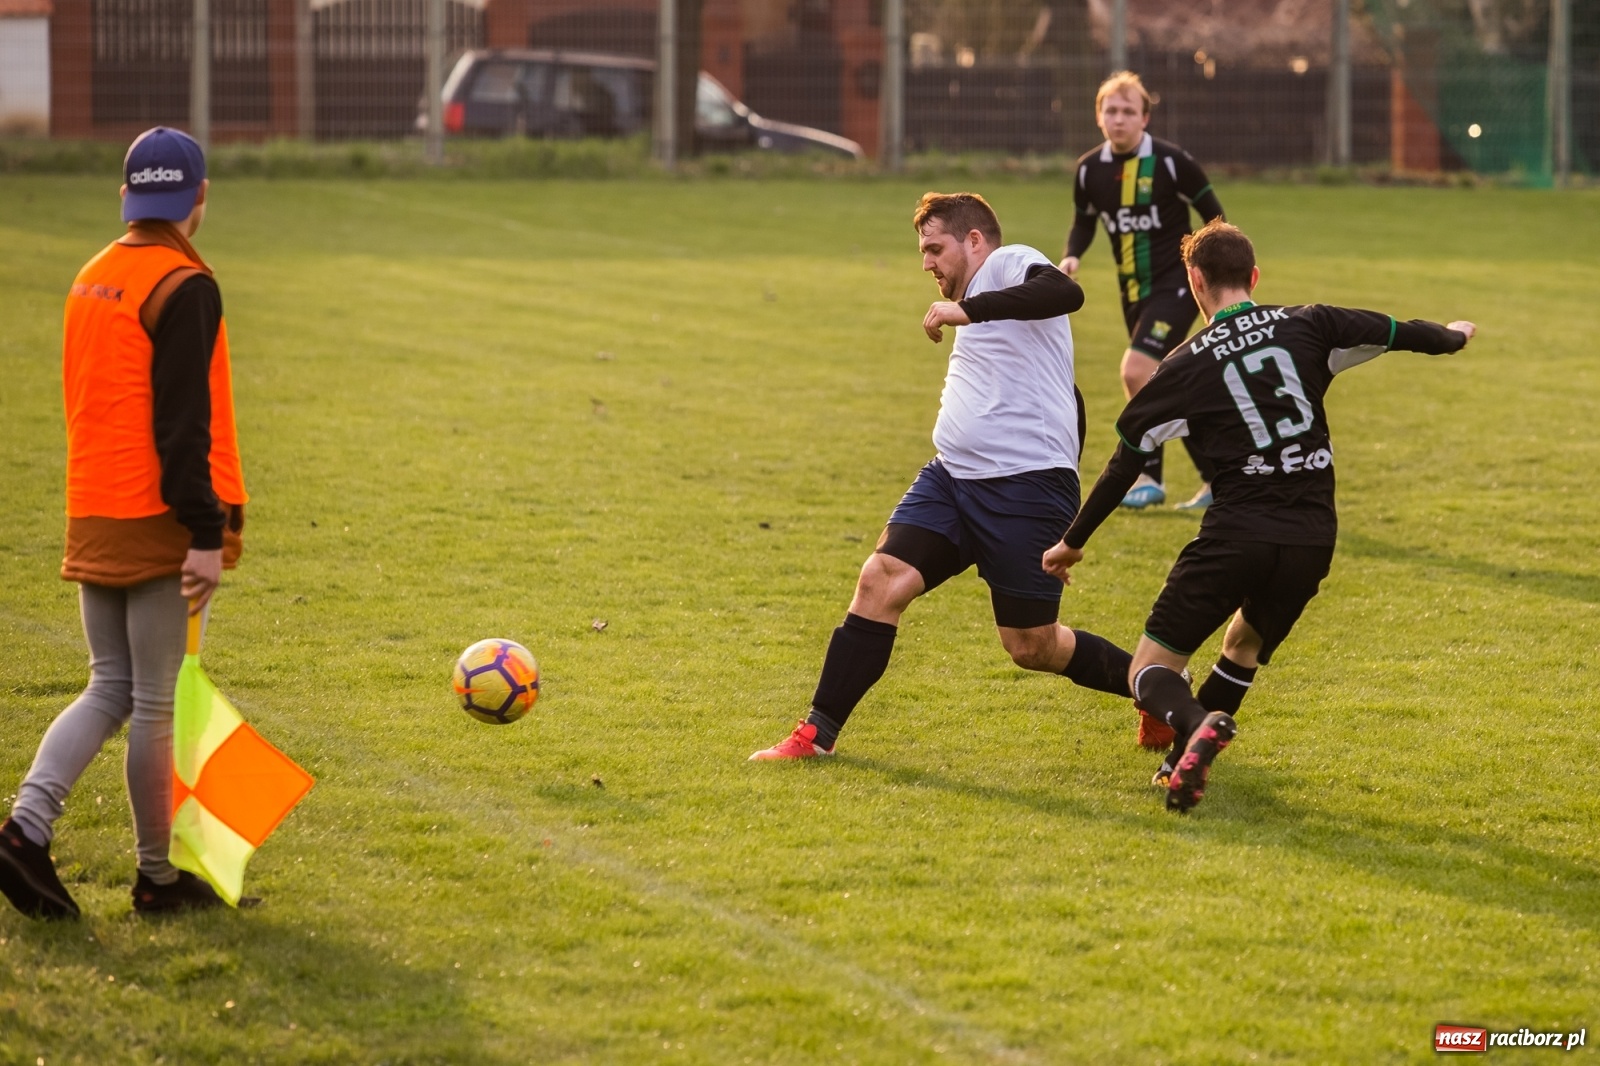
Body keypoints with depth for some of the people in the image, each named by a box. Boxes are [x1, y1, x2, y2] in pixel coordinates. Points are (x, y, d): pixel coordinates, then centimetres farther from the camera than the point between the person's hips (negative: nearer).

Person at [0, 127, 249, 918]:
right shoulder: (182, 288, -13)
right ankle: (158, 876, 9)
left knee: (110, 690, 13)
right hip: (158, 524, -7)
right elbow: (182, 423, -19)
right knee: (156, 702, 1)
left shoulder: (92, 280, 12)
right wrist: (206, 534, -20)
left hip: (93, 519, 7)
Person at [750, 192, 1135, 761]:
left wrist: (968, 309, -31)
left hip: (1025, 485, -9)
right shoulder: (979, 299, 23)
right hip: (952, 477, 9)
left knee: (1032, 647, -1)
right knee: (880, 580, -6)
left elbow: (1067, 293, -30)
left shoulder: (1010, 264, -5)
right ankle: (819, 731, -2)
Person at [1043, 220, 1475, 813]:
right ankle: (1184, 762, 20)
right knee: (1246, 645, 30)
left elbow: (1126, 463, 4)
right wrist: (1454, 337, 39)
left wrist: (1073, 541, 14)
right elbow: (1396, 332, 15)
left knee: (1150, 670, 3)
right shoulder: (1307, 327, 5)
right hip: (1312, 539, 4)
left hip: (1236, 535, -4)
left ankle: (1198, 725, -29)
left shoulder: (1186, 366, 1)